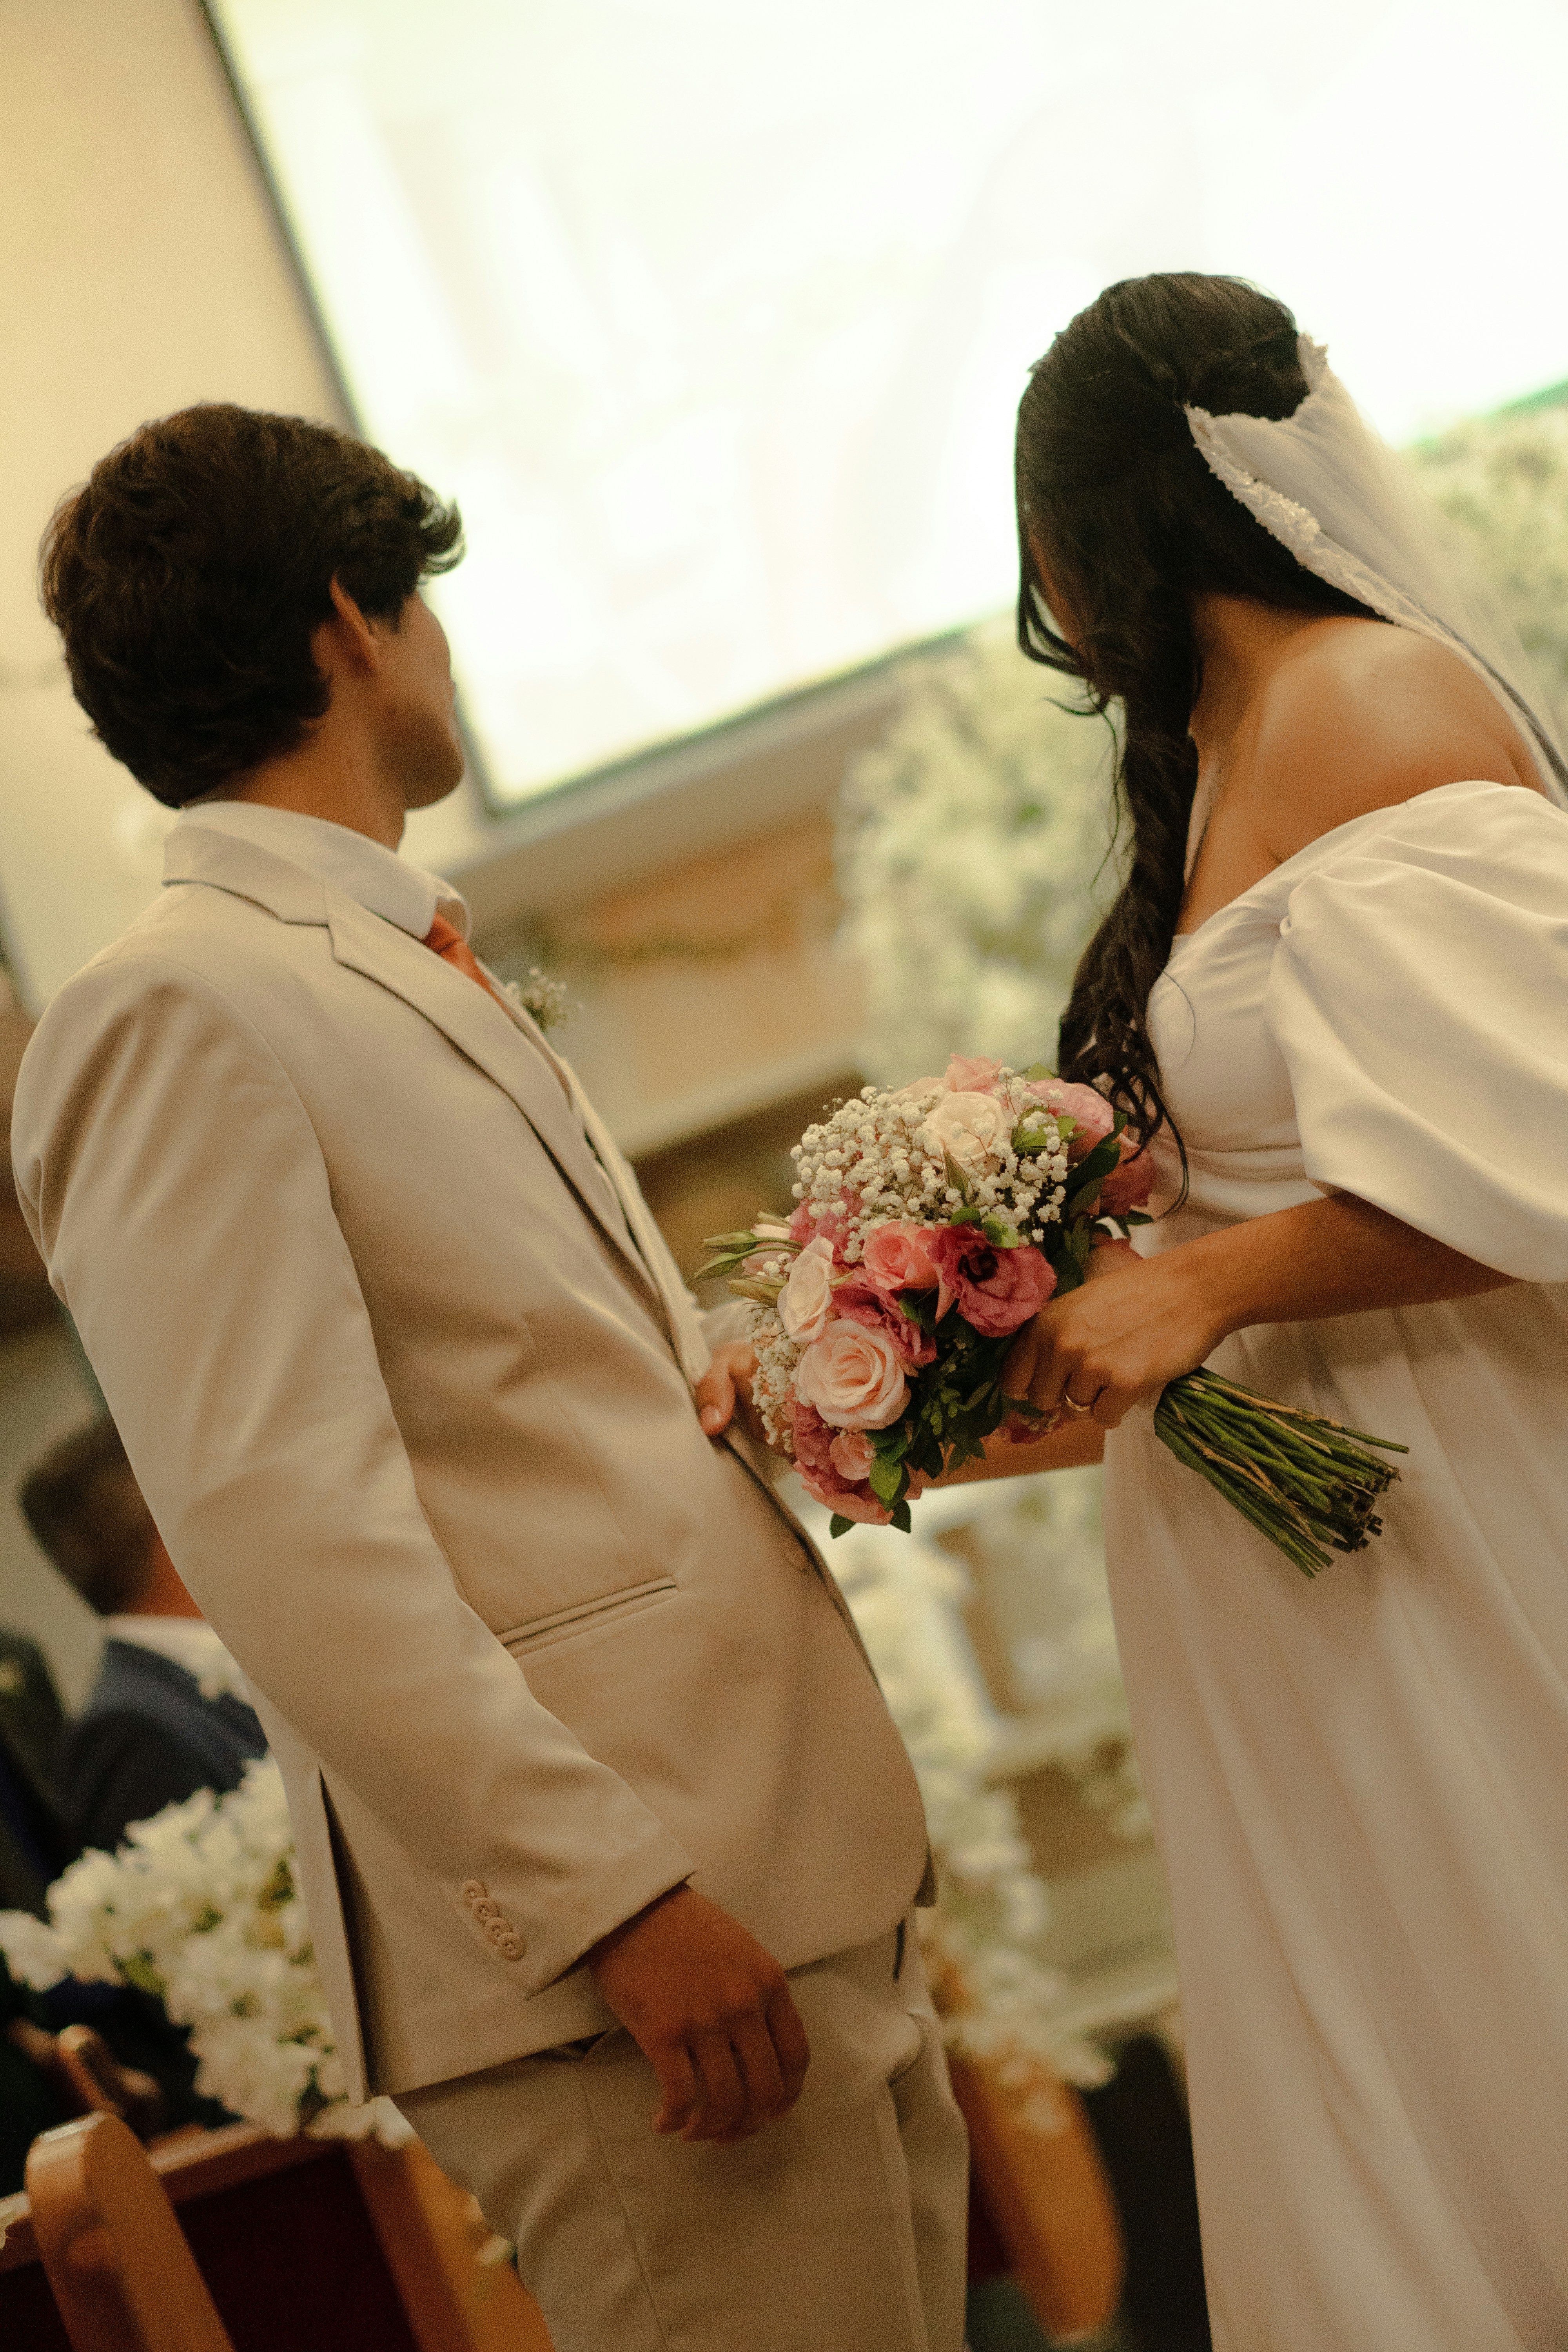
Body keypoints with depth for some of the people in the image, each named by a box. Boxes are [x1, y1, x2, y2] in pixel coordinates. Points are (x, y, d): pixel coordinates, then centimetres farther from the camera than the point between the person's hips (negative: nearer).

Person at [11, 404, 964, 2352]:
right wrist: (617, 1898, -21)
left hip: (804, 1882, 9)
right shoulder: (177, 1014, -12)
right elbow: (282, 1529, -19)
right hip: (608, 1948, -9)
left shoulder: (421, 978, 18)